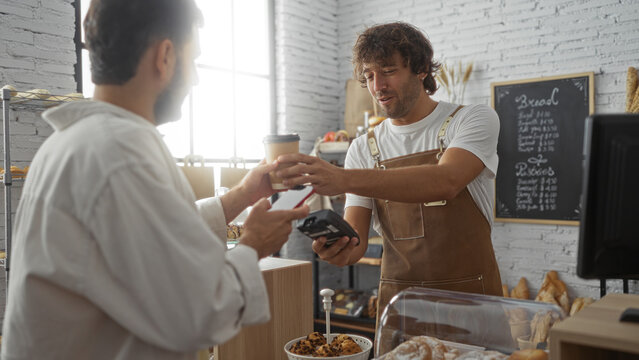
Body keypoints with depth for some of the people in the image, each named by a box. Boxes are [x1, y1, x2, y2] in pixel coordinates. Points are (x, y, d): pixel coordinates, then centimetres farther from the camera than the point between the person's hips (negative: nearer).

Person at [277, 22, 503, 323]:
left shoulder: (473, 119, -5)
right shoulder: (363, 148, 5)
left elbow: (446, 182, -26)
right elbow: (355, 240, 0)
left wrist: (343, 179, -35)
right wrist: (338, 250, -25)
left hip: (470, 298, -2)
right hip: (397, 298, 3)